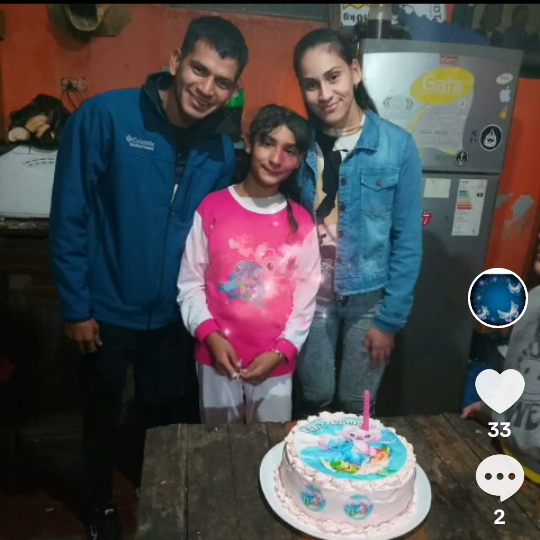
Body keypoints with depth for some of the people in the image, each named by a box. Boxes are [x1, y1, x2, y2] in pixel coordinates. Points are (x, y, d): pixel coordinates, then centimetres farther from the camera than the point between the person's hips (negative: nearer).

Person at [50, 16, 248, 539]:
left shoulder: (221, 151, -3)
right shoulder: (104, 116, -16)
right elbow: (69, 217, -13)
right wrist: (76, 306, -12)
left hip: (173, 316, 3)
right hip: (107, 311, -3)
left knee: (169, 416, 20)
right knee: (101, 417, 20)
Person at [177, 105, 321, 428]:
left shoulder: (302, 224, -1)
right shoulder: (211, 208, -5)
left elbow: (305, 299, 0)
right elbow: (190, 283, -2)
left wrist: (280, 352, -9)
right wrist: (211, 336, -13)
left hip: (275, 364, 1)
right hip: (218, 357, 0)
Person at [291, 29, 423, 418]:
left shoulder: (397, 146, -10)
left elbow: (408, 243, -7)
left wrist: (390, 318, -7)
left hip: (369, 298, -1)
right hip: (311, 294, 1)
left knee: (358, 406, 15)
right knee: (315, 400, 16)